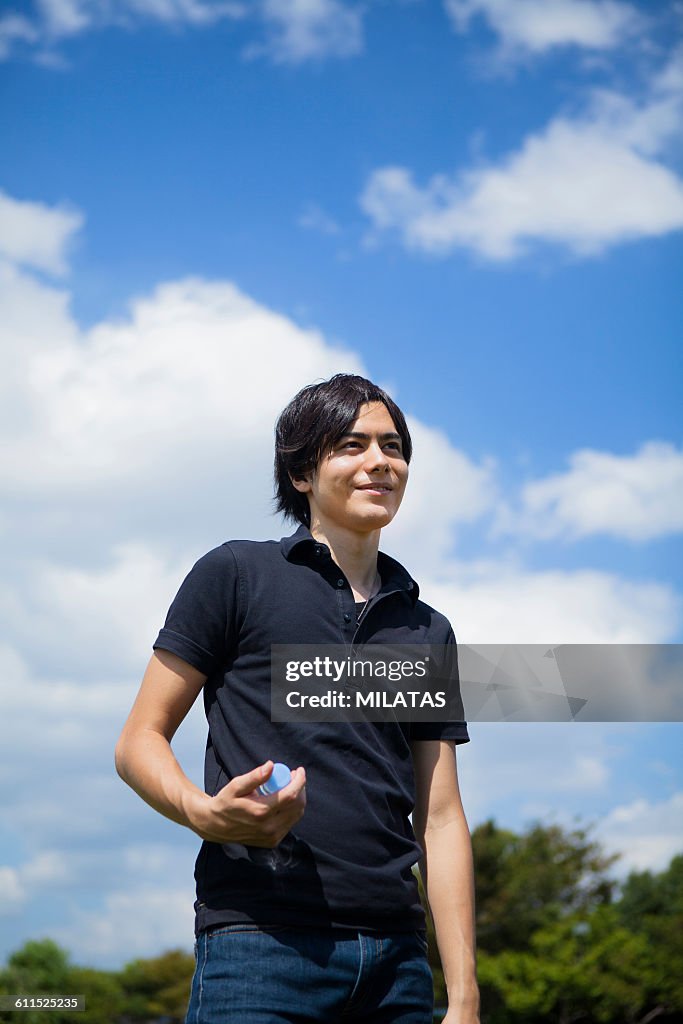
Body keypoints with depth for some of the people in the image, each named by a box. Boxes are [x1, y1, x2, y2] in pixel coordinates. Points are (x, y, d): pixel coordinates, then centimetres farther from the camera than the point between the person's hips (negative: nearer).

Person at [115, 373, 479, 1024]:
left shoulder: (428, 632, 18)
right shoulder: (236, 575, 5)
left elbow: (439, 819, 13)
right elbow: (138, 742, 3)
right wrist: (204, 811, -19)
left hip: (397, 957, 4)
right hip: (260, 942, -4)